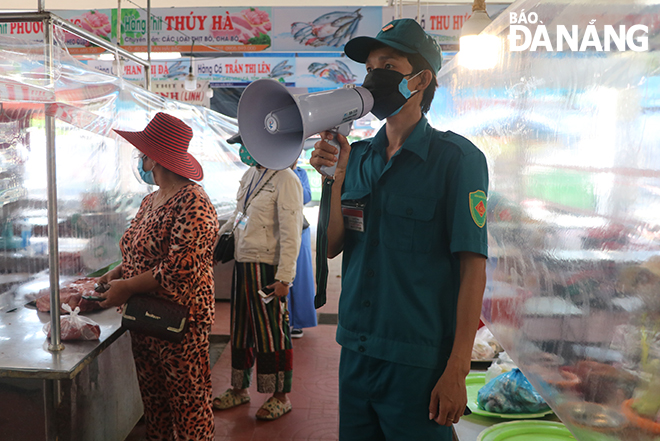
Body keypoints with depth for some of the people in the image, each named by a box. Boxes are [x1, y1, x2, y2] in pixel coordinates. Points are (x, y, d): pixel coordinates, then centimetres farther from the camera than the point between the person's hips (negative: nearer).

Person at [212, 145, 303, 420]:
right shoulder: (249, 175, 14)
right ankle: (239, 389, 32)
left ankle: (281, 397, 17)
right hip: (242, 263, 8)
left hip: (268, 267, -8)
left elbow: (291, 232, -17)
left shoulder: (285, 179, -12)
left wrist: (284, 277, -19)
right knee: (241, 329, 16)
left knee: (272, 332, 1)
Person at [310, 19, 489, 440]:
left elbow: (472, 267, -12)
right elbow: (332, 247, 4)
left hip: (418, 362, -5)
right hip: (355, 352, 5)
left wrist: (456, 372, -16)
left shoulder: (456, 157, -9)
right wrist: (334, 179, -11)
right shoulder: (357, 156, 6)